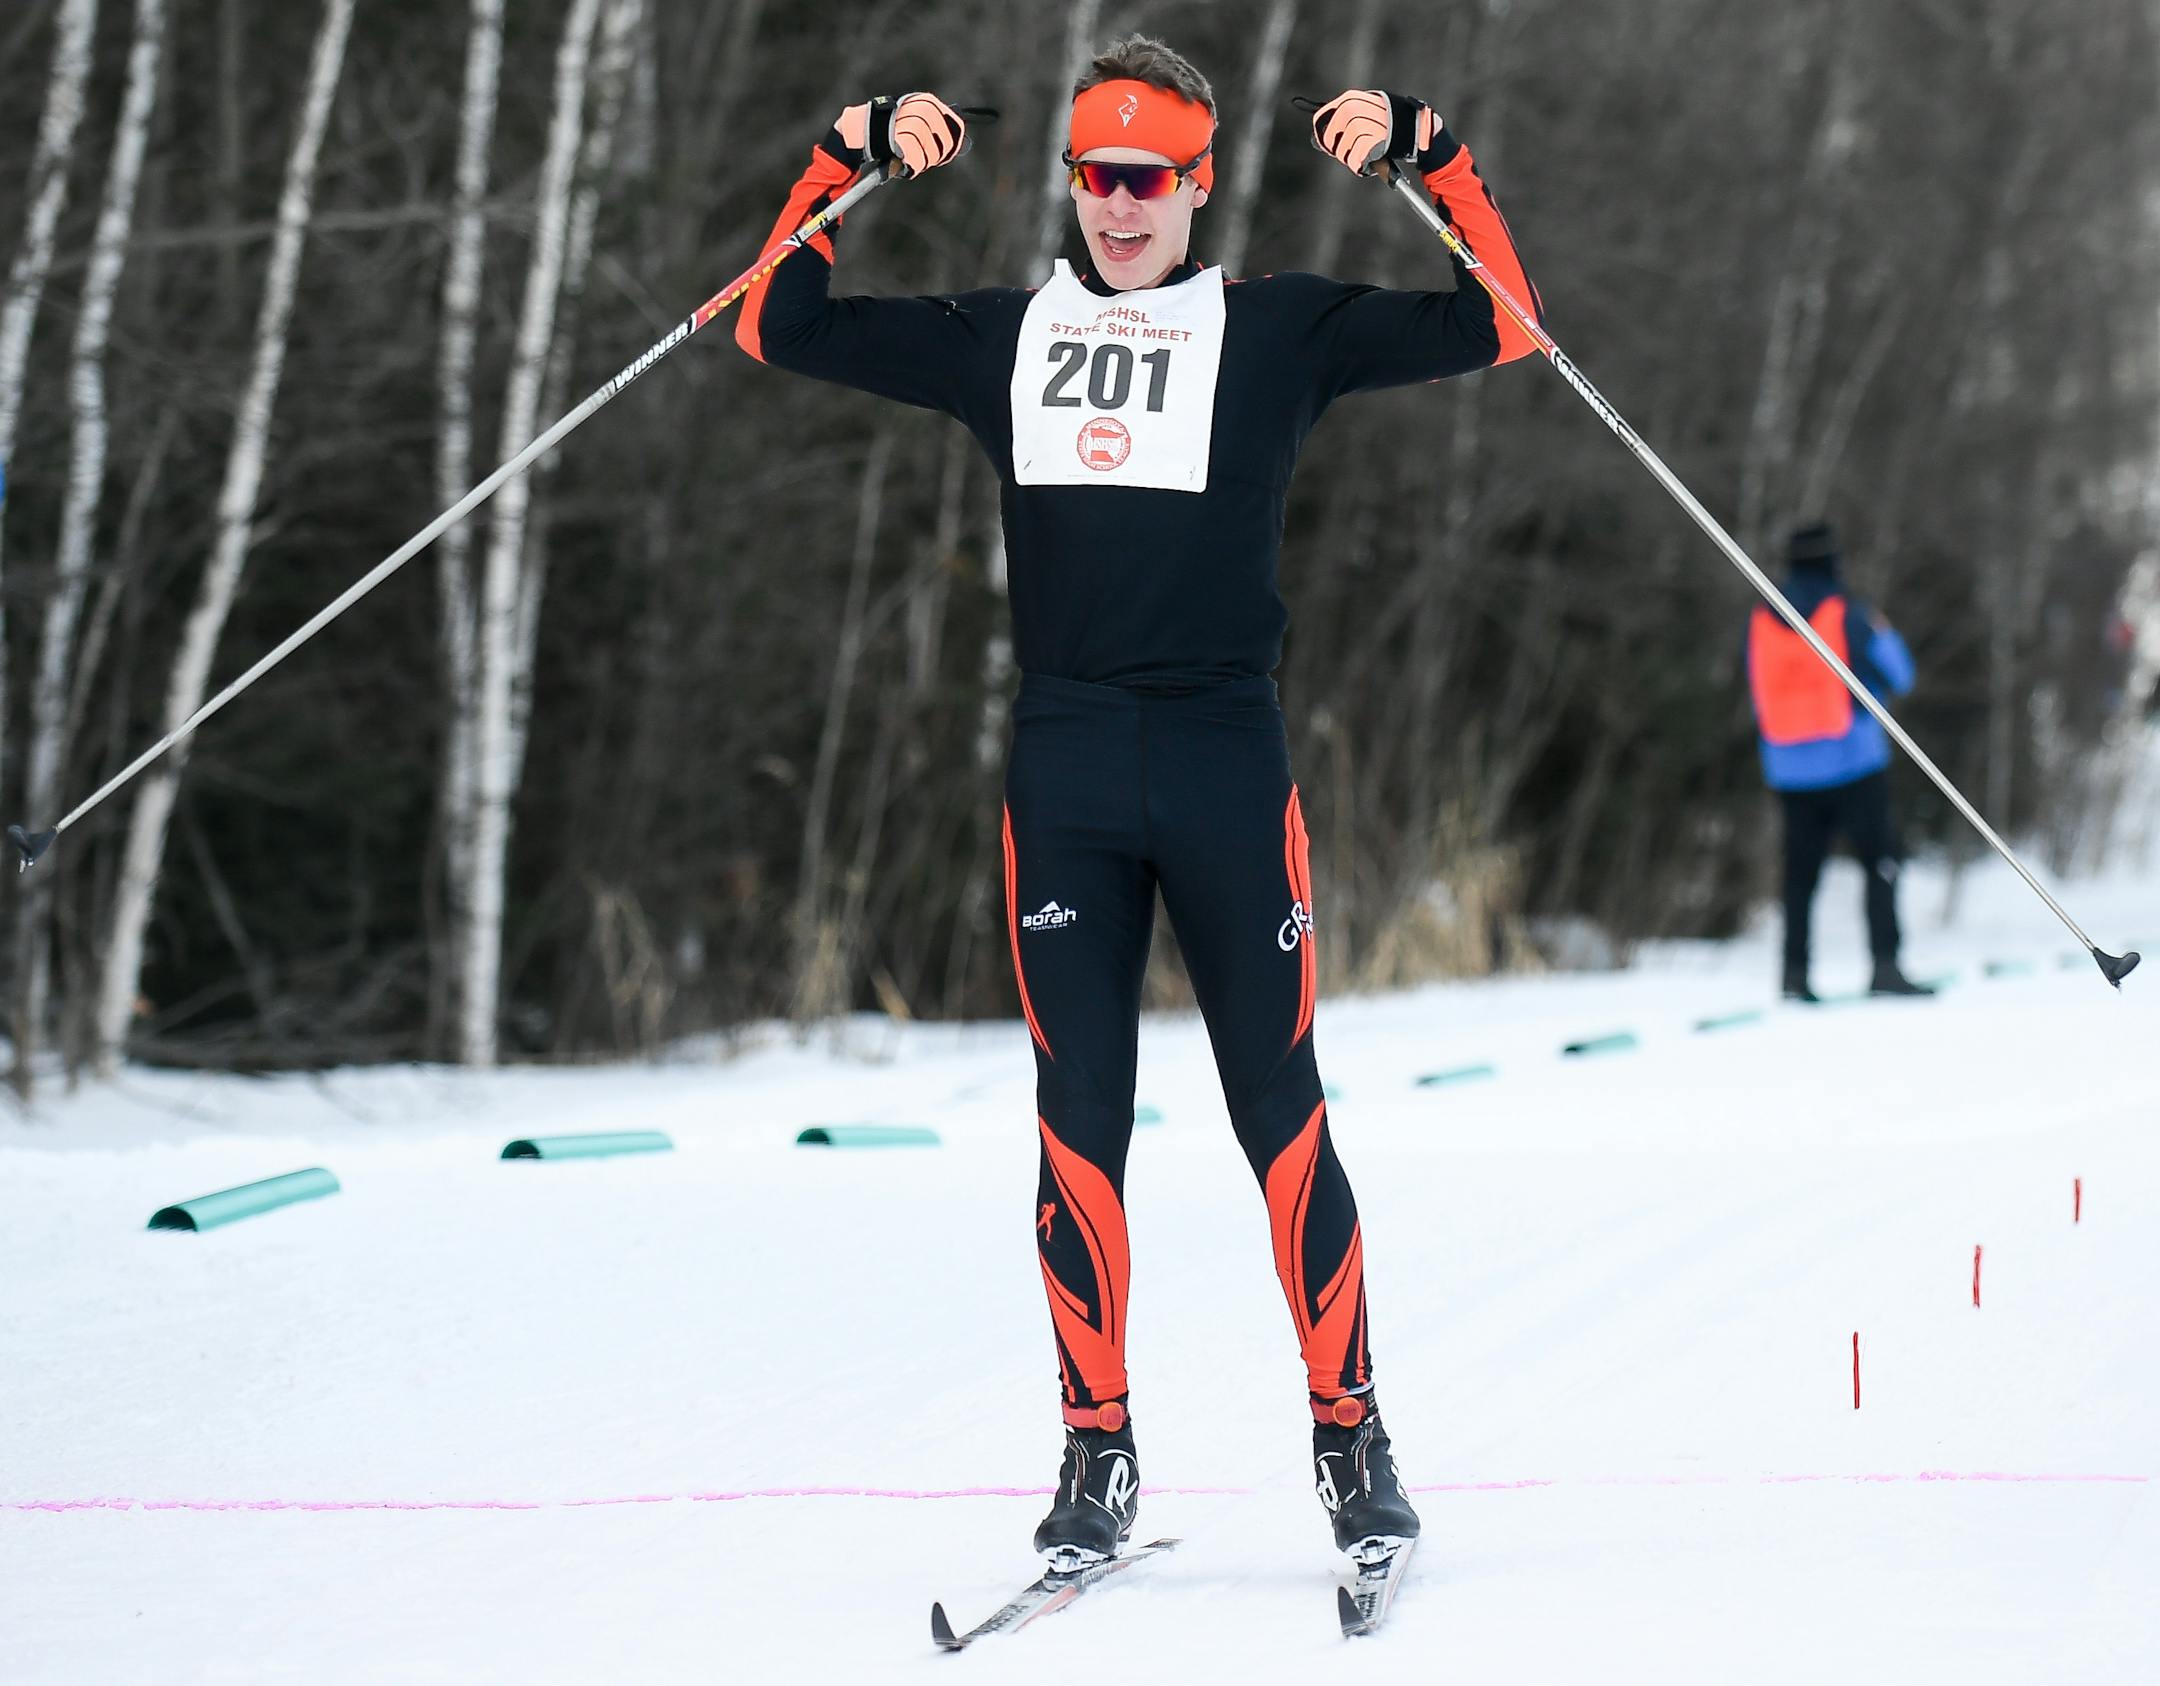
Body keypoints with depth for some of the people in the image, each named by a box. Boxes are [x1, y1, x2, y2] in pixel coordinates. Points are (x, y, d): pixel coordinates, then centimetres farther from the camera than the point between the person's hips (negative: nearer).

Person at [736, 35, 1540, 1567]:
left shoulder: (1278, 330, 7)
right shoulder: (1006, 337, 13)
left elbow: (1499, 325, 4)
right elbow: (780, 329, 17)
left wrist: (1427, 151, -4)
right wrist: (848, 159, 8)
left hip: (1228, 762, -2)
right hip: (1062, 767, 2)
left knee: (1279, 1106, 0)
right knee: (1079, 1115, 3)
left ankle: (1351, 1435, 9)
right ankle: (1098, 1449, 10)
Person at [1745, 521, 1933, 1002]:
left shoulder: (1762, 618, 7)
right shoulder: (1845, 611, -6)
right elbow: (1897, 677, 1)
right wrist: (1885, 633, 17)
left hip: (1788, 767, 4)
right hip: (1852, 762, -4)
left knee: (1801, 871, 8)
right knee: (1880, 861, -1)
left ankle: (1795, 974, 3)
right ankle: (1885, 966, -12)